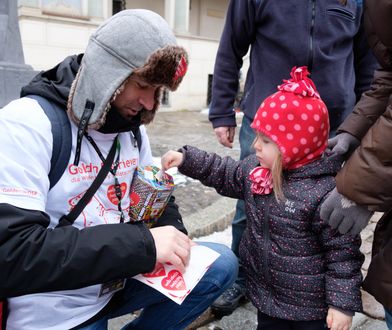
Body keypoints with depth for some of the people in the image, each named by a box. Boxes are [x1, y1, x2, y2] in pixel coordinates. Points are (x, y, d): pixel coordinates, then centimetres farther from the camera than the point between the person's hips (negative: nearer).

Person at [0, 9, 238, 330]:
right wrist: (143, 244, -33)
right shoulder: (26, 124, -21)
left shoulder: (132, 128, 2)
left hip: (120, 277, 7)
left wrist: (173, 242, -10)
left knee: (221, 265, 1)